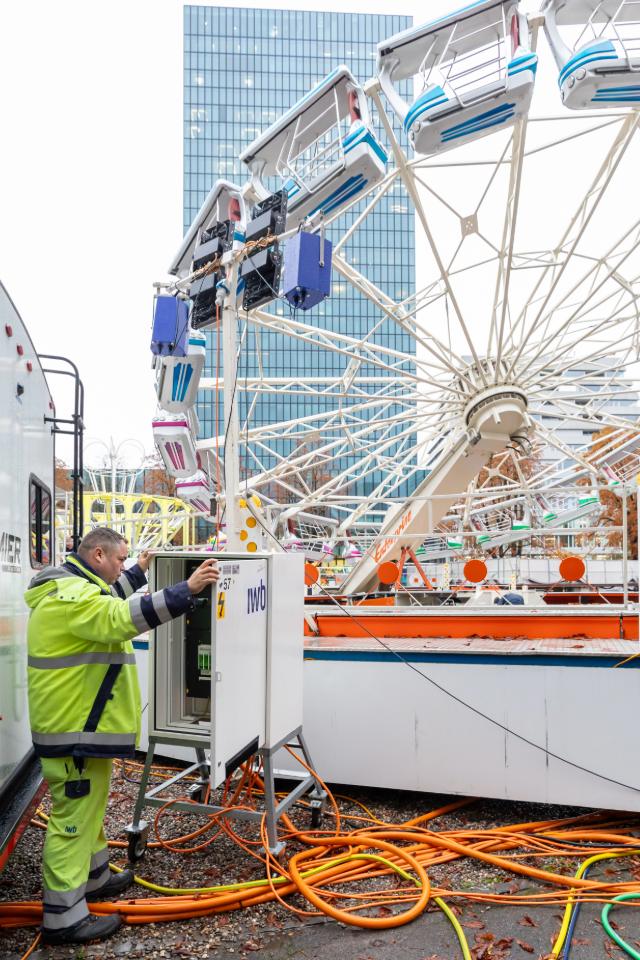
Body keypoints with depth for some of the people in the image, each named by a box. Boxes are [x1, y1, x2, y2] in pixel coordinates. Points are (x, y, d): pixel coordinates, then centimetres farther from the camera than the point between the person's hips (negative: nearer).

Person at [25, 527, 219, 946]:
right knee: (73, 816, -2)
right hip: (74, 727, -11)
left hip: (82, 722, 11)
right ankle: (62, 917, 7)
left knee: (88, 807, 23)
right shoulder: (72, 595, -23)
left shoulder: (74, 587, 13)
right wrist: (187, 589, -41)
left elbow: (108, 603, 35)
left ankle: (93, 878, 39)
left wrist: (140, 571, 41)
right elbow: (122, 618, -38)